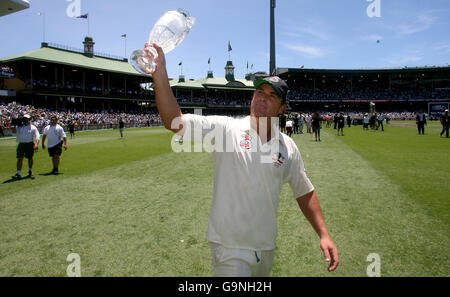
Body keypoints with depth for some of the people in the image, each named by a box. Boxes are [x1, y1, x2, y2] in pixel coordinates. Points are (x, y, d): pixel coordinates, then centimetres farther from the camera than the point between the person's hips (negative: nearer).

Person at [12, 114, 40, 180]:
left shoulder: (33, 127, 1)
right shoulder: (19, 126, 11)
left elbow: (37, 136, -7)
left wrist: (36, 144, -23)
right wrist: (17, 126, -3)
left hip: (30, 144, -2)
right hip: (21, 144, 2)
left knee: (30, 158, 8)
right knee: (20, 158, -6)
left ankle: (30, 172, 29)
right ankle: (18, 174, -8)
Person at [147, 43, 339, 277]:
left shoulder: (288, 147, 2)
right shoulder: (225, 129, -10)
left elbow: (305, 193, 9)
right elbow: (174, 122, -20)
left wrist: (324, 235, 3)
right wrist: (160, 74, -32)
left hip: (266, 248, 5)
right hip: (229, 248, -4)